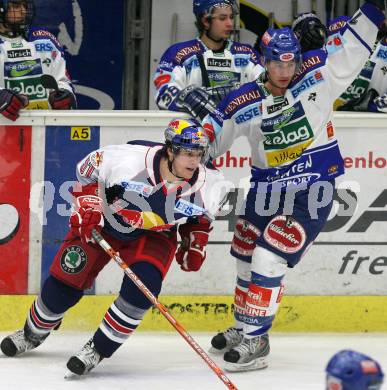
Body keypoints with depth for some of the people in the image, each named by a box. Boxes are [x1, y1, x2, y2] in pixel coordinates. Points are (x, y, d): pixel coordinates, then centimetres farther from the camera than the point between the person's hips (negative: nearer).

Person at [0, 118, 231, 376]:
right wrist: (87, 210, -19)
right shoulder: (125, 159, -32)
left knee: (143, 285, -26)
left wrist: (196, 244, -7)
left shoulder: (210, 185, -23)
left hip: (153, 235, 1)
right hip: (103, 222, -1)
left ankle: (97, 350, -9)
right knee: (64, 283, 0)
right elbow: (87, 171, -12)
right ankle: (33, 334, 32)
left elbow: (202, 216, 2)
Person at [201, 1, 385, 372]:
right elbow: (211, 137, 8)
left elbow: (352, 50, -5)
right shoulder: (243, 102, -3)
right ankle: (243, 327, 37)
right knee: (247, 258, 16)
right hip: (266, 190, 4)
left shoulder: (318, 74, -7)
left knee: (268, 259, -14)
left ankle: (255, 341, -7)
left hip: (311, 191, -4)